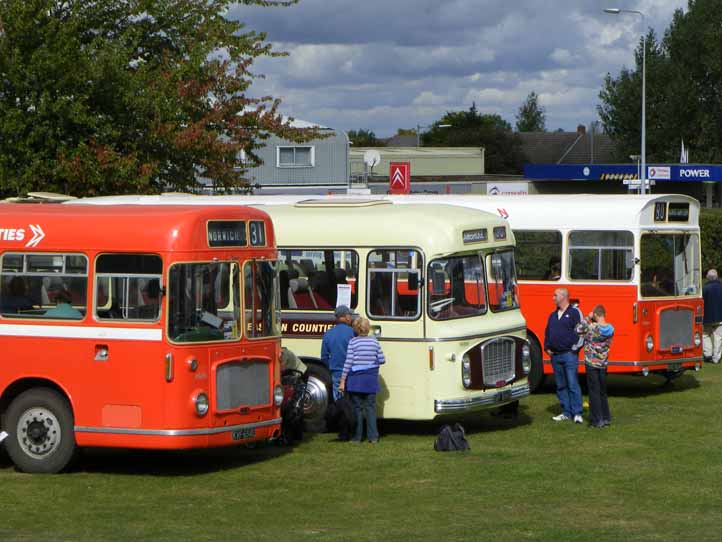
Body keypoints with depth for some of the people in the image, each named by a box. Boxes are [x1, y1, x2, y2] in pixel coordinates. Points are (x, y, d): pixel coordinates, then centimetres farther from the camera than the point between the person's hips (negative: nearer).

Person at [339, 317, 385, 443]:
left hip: (356, 378, -3)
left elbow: (348, 362, -11)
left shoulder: (353, 342, -9)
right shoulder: (374, 341, 1)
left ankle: (357, 436, 9)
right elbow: (382, 360, 3)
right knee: (370, 407, 9)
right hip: (371, 379, 3)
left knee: (357, 407, 6)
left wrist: (343, 381, -8)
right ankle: (373, 437, 5)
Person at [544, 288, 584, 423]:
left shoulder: (575, 312, -3)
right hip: (555, 356, 7)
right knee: (561, 386, 7)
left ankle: (577, 413, -7)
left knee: (573, 385, -9)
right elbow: (547, 332, 24)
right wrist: (547, 347, 12)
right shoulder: (553, 315, 17)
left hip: (569, 355, -7)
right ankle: (566, 413, 12)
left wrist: (575, 348, -10)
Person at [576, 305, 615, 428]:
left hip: (591, 364, -5)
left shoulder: (591, 327, -17)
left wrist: (588, 318, -1)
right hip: (603, 364, 5)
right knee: (603, 392, 16)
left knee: (594, 392, 1)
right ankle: (606, 418, 20)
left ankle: (597, 420, 1)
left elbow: (578, 329, -6)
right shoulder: (610, 329, -3)